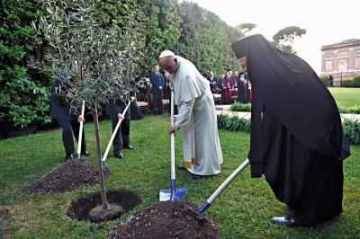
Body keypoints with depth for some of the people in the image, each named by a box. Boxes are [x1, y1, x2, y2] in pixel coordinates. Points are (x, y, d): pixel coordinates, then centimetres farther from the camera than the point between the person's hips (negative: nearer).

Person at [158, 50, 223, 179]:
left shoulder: (186, 75, -37)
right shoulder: (174, 64, -10)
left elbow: (188, 102, -37)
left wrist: (178, 123, -36)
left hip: (201, 104, -9)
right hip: (189, 103, 9)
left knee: (203, 136, -3)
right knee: (190, 134, 14)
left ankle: (206, 168, 7)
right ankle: (192, 162, 27)